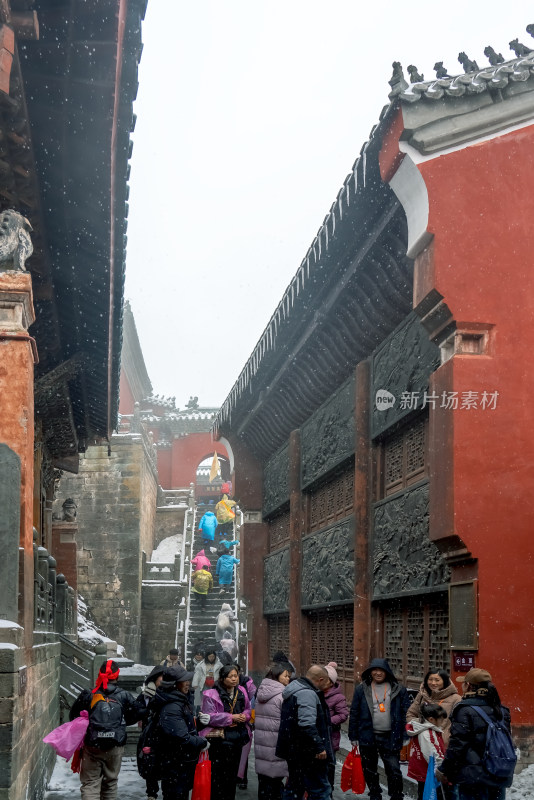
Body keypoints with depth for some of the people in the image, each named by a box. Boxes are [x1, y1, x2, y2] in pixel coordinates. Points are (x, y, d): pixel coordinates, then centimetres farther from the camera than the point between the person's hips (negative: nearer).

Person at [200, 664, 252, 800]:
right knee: (219, 774, -7)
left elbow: (248, 709, 18)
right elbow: (209, 716, -16)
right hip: (219, 738, -6)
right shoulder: (212, 695, -11)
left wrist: (244, 716, -6)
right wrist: (231, 717, -19)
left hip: (238, 737, 6)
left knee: (233, 772, 14)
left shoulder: (241, 692, 8)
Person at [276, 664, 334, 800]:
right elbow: (307, 725, -27)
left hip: (293, 752, 10)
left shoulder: (294, 690, 15)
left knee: (293, 789, 17)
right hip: (308, 753, -10)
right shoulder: (308, 694, -18)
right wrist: (319, 747, -23)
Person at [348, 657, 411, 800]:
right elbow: (354, 714, 5)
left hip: (390, 738, -1)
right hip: (367, 737, 2)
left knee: (394, 770, -3)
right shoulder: (362, 690, 3)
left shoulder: (398, 690, 2)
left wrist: (406, 736, -4)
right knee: (369, 771, 12)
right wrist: (353, 736, 2)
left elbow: (406, 713, 3)